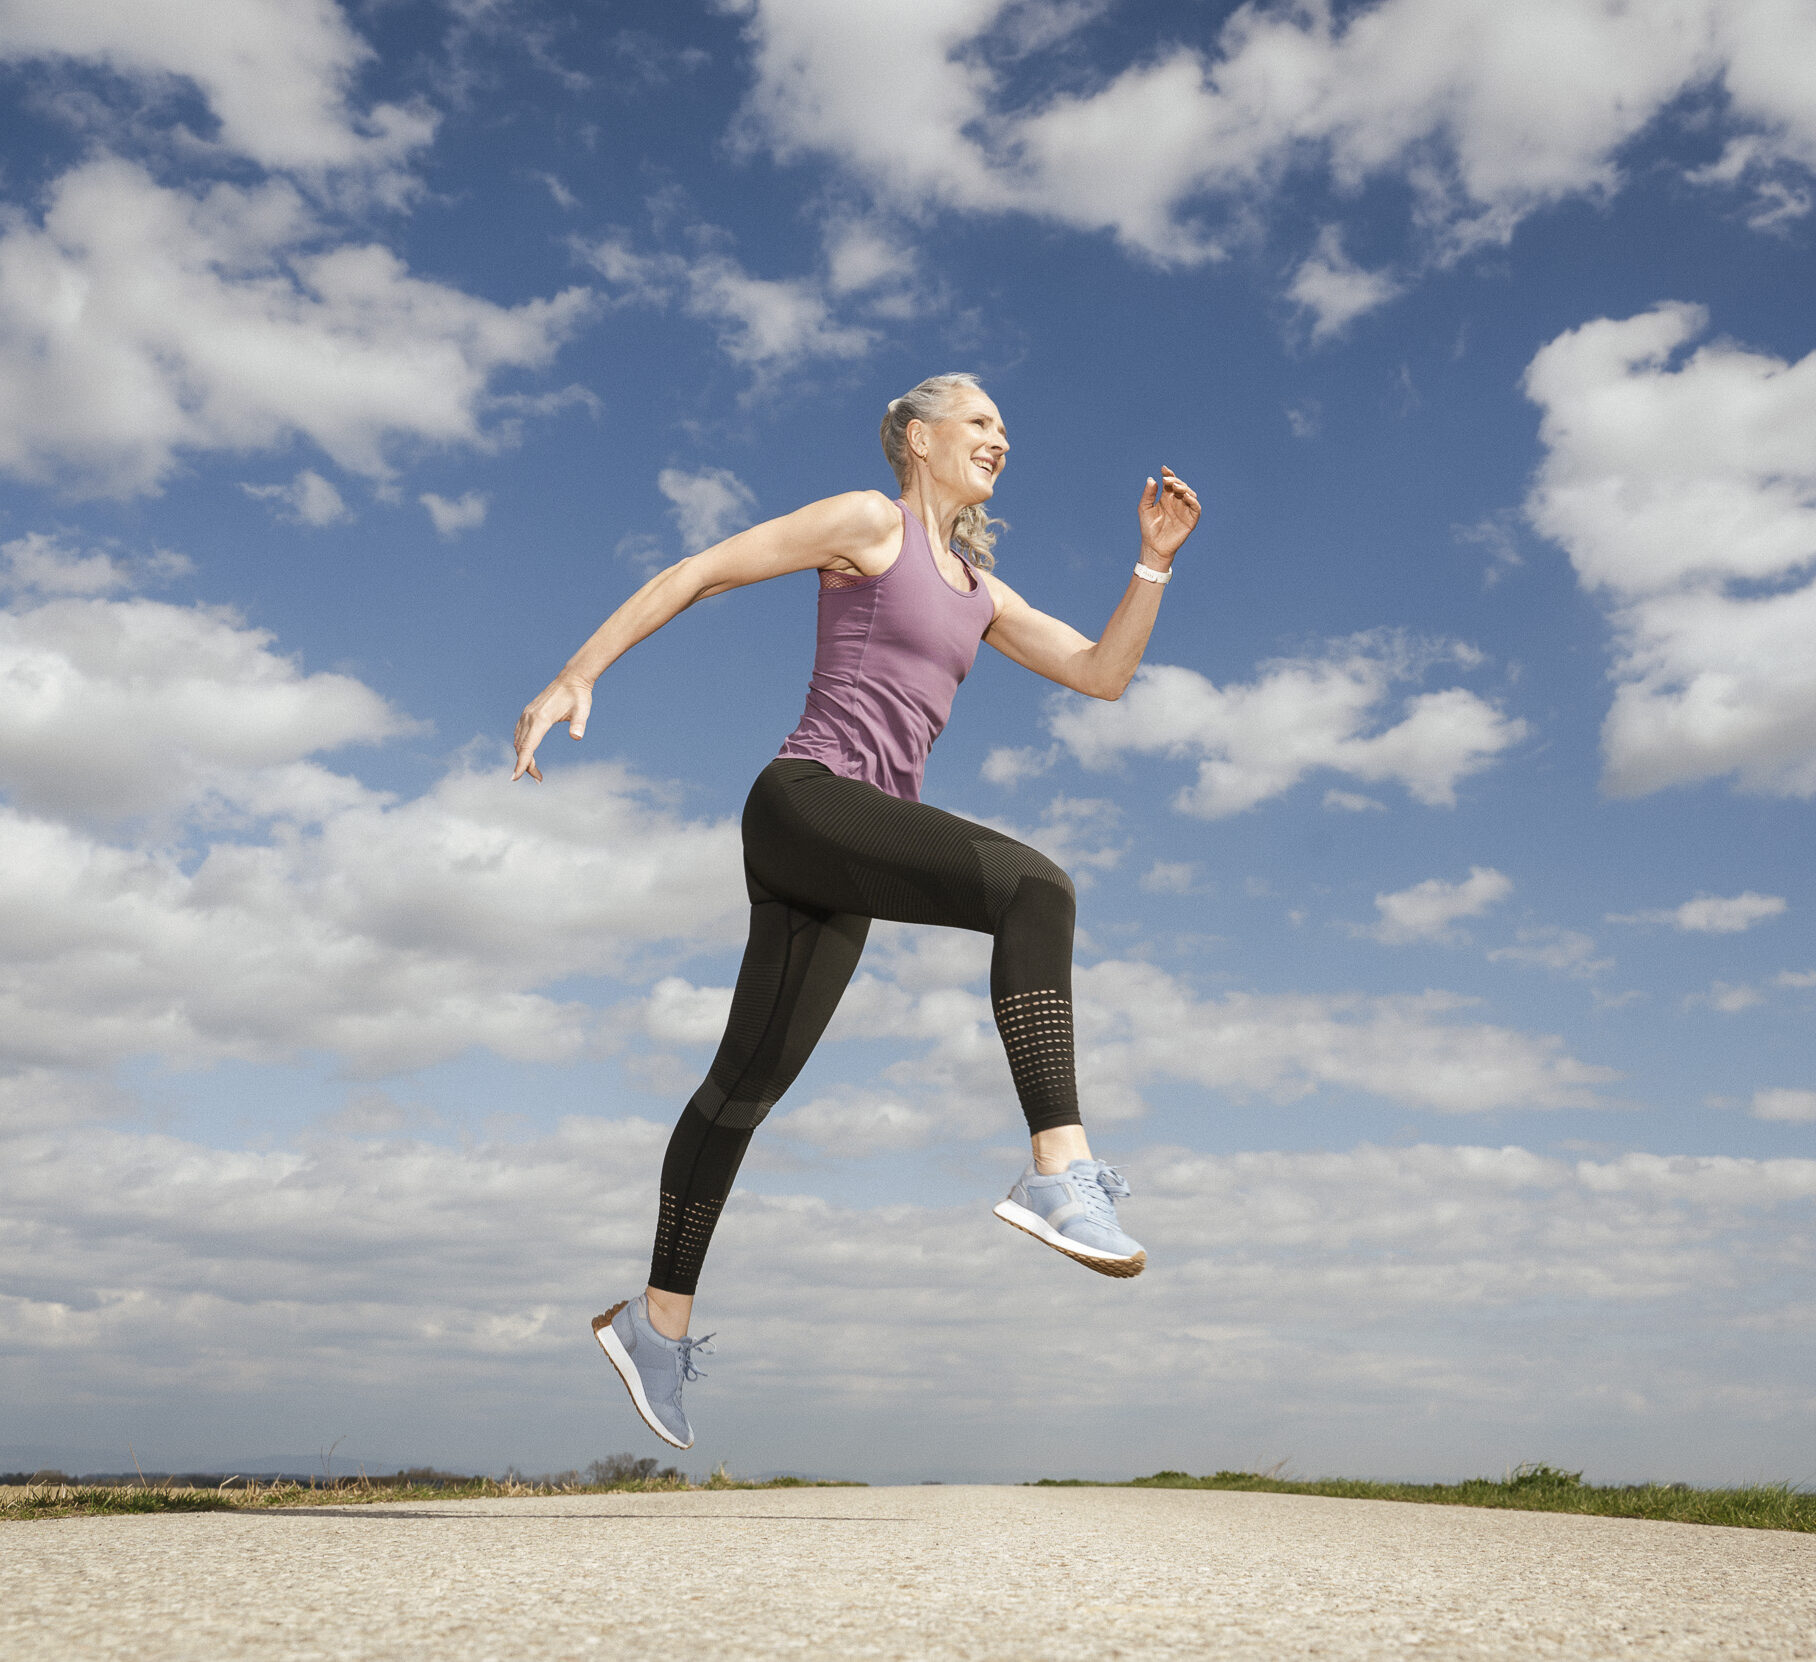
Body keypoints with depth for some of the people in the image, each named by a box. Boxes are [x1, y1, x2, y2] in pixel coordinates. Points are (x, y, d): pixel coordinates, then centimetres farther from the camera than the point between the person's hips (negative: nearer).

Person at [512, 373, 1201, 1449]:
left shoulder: (979, 590, 24)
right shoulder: (870, 520, 3)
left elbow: (1104, 674, 20)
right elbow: (698, 572, 1)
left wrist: (1156, 559, 9)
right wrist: (576, 676, -4)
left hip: (846, 861, 8)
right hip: (808, 801, -8)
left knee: (751, 1082, 11)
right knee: (1035, 886, -27)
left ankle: (659, 1322, 21)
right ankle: (1062, 1170, -33)